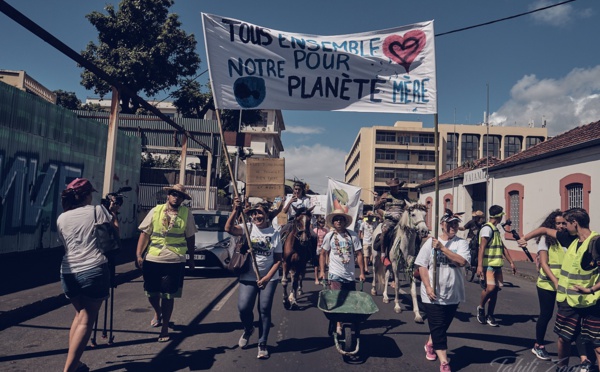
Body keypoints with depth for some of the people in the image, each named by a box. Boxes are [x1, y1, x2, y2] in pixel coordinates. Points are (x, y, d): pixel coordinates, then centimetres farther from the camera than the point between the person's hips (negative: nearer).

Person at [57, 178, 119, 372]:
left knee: (80, 313, 21)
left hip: (68, 272, 5)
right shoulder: (97, 210, -2)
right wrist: (113, 213, 19)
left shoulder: (61, 218, 10)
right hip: (94, 270, -5)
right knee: (87, 319, 1)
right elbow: (114, 232, 7)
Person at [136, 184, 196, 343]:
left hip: (174, 261, -2)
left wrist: (191, 258, 10)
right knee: (151, 293, 14)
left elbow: (190, 237, 7)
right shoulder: (156, 211, 0)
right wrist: (139, 254, -6)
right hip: (152, 259, 2)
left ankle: (165, 328, 20)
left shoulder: (187, 213, -1)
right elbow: (145, 233, 1)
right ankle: (157, 313, 45)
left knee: (168, 295, 3)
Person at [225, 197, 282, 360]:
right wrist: (236, 210, -32)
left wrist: (267, 277, -12)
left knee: (264, 310, 3)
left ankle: (262, 345, 20)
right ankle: (248, 329, 29)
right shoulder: (248, 228, -2)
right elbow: (228, 228, -21)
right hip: (248, 277, 0)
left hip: (269, 278, 0)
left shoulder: (274, 233, -2)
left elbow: (278, 260, -2)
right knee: (243, 308, -5)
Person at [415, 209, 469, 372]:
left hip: (453, 295, 2)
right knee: (438, 328, -2)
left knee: (442, 326, 18)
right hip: (433, 294, -2)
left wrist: (442, 248, -23)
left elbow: (462, 261, -20)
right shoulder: (430, 242, -4)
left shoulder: (461, 243, -3)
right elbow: (422, 266, -4)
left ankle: (430, 344, 44)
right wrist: (428, 287, -13)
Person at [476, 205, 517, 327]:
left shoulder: (496, 230, 20)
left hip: (497, 265, 9)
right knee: (490, 287, -20)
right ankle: (481, 307, 4)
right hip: (488, 265, -9)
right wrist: (479, 266, -25)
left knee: (495, 290, 5)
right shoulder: (487, 228, -9)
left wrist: (511, 262, 18)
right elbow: (482, 248, -18)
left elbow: (503, 248, 24)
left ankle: (490, 316, 13)